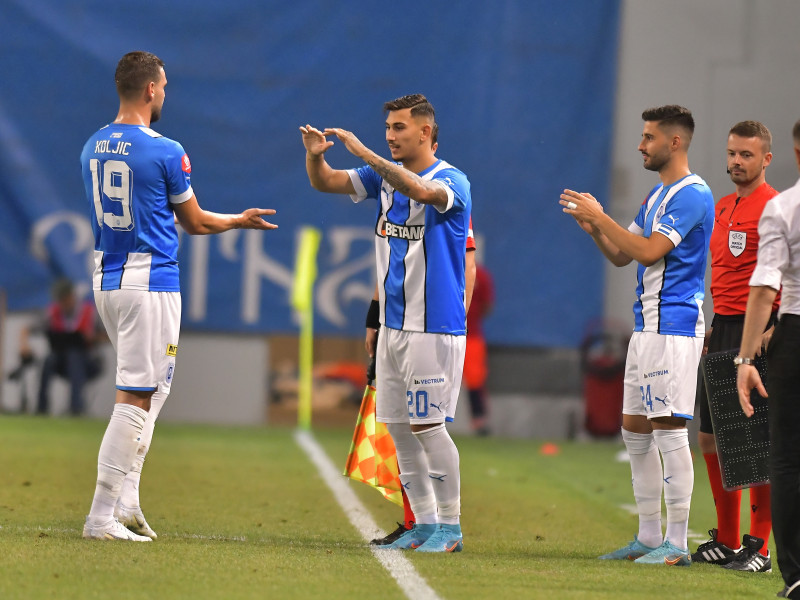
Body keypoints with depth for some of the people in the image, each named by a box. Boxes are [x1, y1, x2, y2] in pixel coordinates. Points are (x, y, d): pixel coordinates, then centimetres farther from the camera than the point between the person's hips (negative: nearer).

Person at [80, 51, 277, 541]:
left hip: (106, 278, 7)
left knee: (153, 388, 19)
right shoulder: (166, 152, -13)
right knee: (138, 395, -5)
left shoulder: (93, 148, 7)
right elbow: (195, 223, -1)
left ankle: (126, 498, 10)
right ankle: (102, 515, -8)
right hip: (152, 280, -7)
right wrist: (241, 221, 17)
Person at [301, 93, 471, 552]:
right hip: (393, 325, 8)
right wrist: (315, 155, -14)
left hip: (434, 327, -8)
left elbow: (421, 190, -34)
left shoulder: (452, 182, -12)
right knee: (398, 426, 8)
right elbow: (327, 183, 8)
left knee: (427, 424, -8)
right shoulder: (385, 175, 10)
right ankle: (425, 523, 16)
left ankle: (451, 526, 1)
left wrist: (363, 152, -36)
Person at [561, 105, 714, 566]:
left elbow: (649, 251, -22)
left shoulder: (692, 195, -13)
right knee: (635, 429, 12)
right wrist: (592, 227, 3)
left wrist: (601, 216, -15)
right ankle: (649, 537, 18)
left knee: (669, 429, -10)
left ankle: (677, 543, -8)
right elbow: (622, 255, 20)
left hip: (674, 326, -10)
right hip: (647, 325, 10)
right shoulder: (657, 195, 18)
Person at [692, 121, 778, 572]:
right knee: (712, 437, 10)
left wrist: (770, 329, -23)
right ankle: (726, 539, 19)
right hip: (721, 330, 9)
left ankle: (760, 547, -5)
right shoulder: (721, 208, 17)